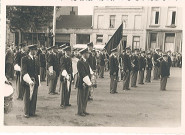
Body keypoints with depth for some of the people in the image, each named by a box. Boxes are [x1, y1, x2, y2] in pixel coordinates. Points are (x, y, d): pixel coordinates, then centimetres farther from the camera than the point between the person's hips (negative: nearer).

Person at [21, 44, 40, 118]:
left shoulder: (36, 58, 13)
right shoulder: (25, 59, -7)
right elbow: (24, 71, -13)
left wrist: (38, 80, 11)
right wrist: (29, 80, -23)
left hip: (35, 81, 5)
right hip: (28, 81, -5)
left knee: (34, 97, 7)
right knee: (27, 97, 2)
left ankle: (32, 112, 17)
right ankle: (26, 113, 11)